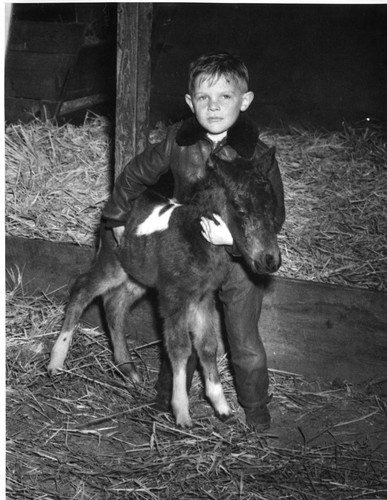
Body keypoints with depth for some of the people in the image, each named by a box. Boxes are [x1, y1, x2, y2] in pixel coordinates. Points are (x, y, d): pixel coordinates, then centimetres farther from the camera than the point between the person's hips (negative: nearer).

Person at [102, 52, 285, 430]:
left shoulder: (257, 155, -20)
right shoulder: (177, 142, -12)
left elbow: (273, 216, -17)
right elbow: (136, 175, 6)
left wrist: (234, 236, -32)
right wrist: (118, 216, 13)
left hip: (239, 261, -2)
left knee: (245, 345, 12)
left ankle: (255, 407, 36)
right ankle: (168, 399, 41)